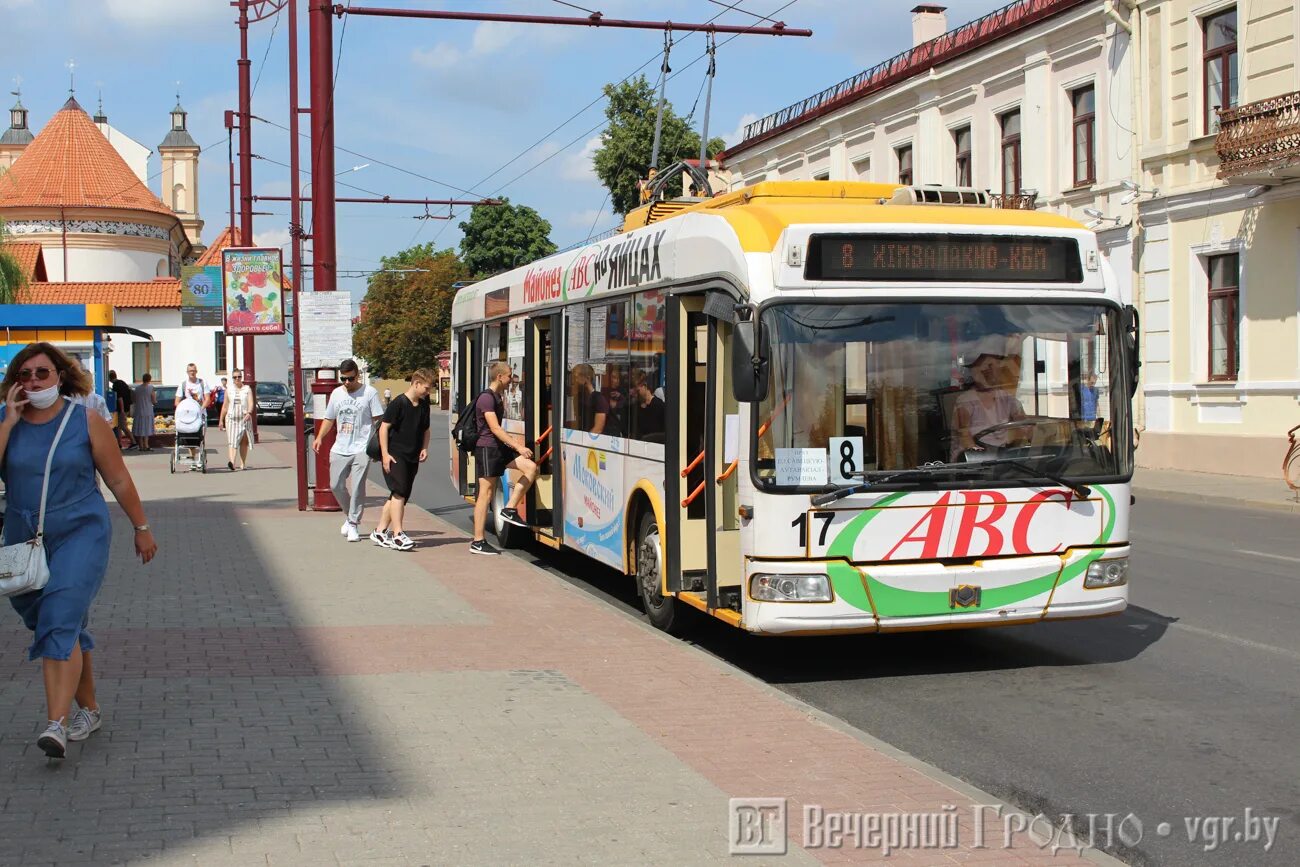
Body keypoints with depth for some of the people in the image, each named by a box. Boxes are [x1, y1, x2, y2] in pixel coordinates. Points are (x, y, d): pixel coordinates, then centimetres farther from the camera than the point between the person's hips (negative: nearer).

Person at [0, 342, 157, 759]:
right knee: (69, 630, 14)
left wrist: (141, 528, 6)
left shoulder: (86, 422, -5)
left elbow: (119, 479, 2)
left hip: (80, 535, -4)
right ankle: (89, 709, 31)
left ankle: (57, 725, -26)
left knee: (60, 623, -19)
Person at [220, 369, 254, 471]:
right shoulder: (229, 390, 10)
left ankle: (243, 463, 16)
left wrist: (249, 413, -27)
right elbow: (225, 406, 14)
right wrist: (221, 420, 12)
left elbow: (250, 402, -7)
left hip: (244, 418, 0)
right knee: (232, 441, -15)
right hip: (231, 418, 0)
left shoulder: (247, 389, 6)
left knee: (244, 441, 6)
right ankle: (231, 462, -31)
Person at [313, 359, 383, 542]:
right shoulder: (336, 394, 11)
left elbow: (378, 420, -4)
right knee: (336, 485, 5)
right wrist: (319, 437, 5)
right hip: (340, 449, 5)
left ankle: (353, 524, -1)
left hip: (361, 449, -5)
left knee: (357, 486, -9)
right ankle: (350, 516, 27)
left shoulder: (370, 393, -3)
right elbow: (329, 419, 20)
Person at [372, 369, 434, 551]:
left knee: (399, 495, 9)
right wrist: (385, 453, -16)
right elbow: (384, 427, -11)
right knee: (399, 492, -16)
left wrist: (424, 448, 7)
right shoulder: (399, 403, -11)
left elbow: (425, 429, 23)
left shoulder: (424, 404, 11)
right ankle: (398, 535, -18)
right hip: (395, 455, -7)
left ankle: (380, 531, 18)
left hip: (413, 458, 7)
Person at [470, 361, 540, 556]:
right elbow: (495, 428, -22)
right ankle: (477, 542, -2)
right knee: (486, 495, -7)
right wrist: (518, 446, -25)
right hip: (486, 449, -9)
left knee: (530, 467, -5)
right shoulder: (486, 398, -15)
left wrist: (514, 442, 21)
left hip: (498, 447, 9)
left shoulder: (497, 397, 17)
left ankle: (510, 510, 2)